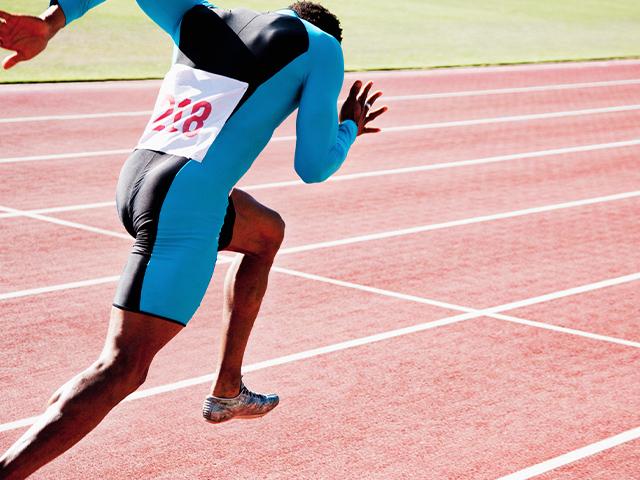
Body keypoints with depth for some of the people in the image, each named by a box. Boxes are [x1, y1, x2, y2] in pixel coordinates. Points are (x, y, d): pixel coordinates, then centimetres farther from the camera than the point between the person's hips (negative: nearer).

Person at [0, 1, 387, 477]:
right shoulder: (321, 46, 9)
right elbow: (313, 167, 6)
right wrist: (350, 129, 26)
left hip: (134, 179, 8)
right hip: (187, 202, -8)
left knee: (267, 231, 33)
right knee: (122, 370, -10)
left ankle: (227, 391, 38)